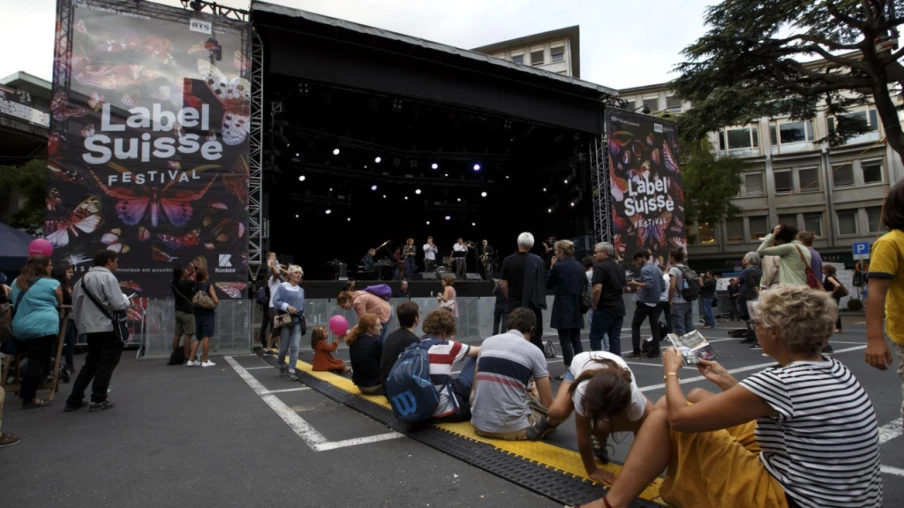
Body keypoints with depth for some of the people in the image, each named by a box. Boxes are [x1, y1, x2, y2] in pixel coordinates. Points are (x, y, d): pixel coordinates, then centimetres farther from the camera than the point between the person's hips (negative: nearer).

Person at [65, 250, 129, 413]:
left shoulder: (84, 278, 13)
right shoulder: (108, 277, -13)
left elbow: (76, 303, 16)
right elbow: (118, 304, -19)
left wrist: (81, 323, 24)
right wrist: (126, 299, 2)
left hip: (90, 327, 8)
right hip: (108, 327, -8)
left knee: (91, 362, 18)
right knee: (107, 363, 2)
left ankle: (74, 399, 18)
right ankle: (98, 400, 3)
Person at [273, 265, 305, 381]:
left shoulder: (301, 290, 11)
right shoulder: (283, 286, -2)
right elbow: (276, 301, -9)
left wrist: (302, 318, 13)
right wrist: (287, 306, -21)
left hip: (297, 321, 3)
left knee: (295, 347, -6)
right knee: (284, 347, 4)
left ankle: (291, 371, -4)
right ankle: (282, 365, 32)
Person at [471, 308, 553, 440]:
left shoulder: (486, 343, 9)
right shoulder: (534, 351, -2)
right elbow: (547, 404, 3)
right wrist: (534, 395, 27)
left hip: (480, 424, 3)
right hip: (512, 428, -3)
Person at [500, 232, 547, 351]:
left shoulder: (508, 260, -5)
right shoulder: (537, 260, -7)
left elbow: (503, 284, -2)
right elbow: (543, 283, -3)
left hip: (515, 303, 1)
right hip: (532, 303, 0)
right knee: (536, 337, 7)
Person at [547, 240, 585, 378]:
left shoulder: (558, 266, -12)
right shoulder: (580, 266, 7)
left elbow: (548, 285, 0)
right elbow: (583, 285, 14)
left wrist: (551, 267, 5)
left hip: (563, 307, -6)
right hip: (577, 307, 7)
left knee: (565, 340, -1)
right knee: (576, 340, 12)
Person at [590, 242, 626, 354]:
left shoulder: (600, 267, -11)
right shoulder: (620, 268, 16)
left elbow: (597, 289, -20)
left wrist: (595, 305, -9)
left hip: (604, 308, -8)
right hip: (619, 308, 8)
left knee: (595, 337, -1)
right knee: (615, 337, 9)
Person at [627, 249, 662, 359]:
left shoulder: (645, 269, -13)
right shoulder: (658, 268, 14)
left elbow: (649, 284, -25)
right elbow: (661, 286, 17)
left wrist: (636, 283, -16)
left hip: (645, 301, -7)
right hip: (656, 301, 7)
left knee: (635, 325, 4)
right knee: (654, 326, 7)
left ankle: (636, 351, 2)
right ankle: (655, 351, 5)